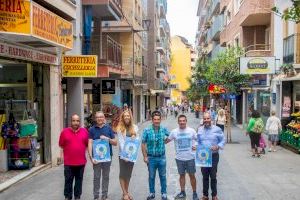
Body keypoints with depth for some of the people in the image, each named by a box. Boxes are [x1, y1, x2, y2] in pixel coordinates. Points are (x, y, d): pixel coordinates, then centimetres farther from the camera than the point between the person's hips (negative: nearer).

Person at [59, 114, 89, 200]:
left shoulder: (84, 131, 2)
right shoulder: (65, 132, -1)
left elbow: (87, 145, 7)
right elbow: (61, 146, 2)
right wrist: (61, 155, -5)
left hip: (81, 161, 1)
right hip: (68, 162, -1)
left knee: (79, 180, 11)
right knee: (68, 180, 8)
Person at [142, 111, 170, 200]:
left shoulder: (164, 129, -3)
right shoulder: (147, 130, -10)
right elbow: (143, 144, -5)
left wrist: (164, 141, 0)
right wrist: (145, 157, -7)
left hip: (162, 157, 1)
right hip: (151, 158, -1)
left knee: (163, 176, 12)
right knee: (151, 176, 13)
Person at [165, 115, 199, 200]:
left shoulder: (191, 130, -4)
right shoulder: (174, 131, -3)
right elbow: (166, 141, 7)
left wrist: (196, 147, -9)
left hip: (190, 157, -1)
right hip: (179, 158, 1)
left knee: (192, 175, 7)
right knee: (182, 175, 13)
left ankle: (194, 193, 21)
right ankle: (182, 192, 27)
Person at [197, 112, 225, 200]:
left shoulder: (217, 129, -6)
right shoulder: (200, 129, 5)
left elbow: (223, 140, -3)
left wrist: (218, 146, -19)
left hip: (214, 156, -3)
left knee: (213, 176, 5)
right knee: (205, 176, 12)